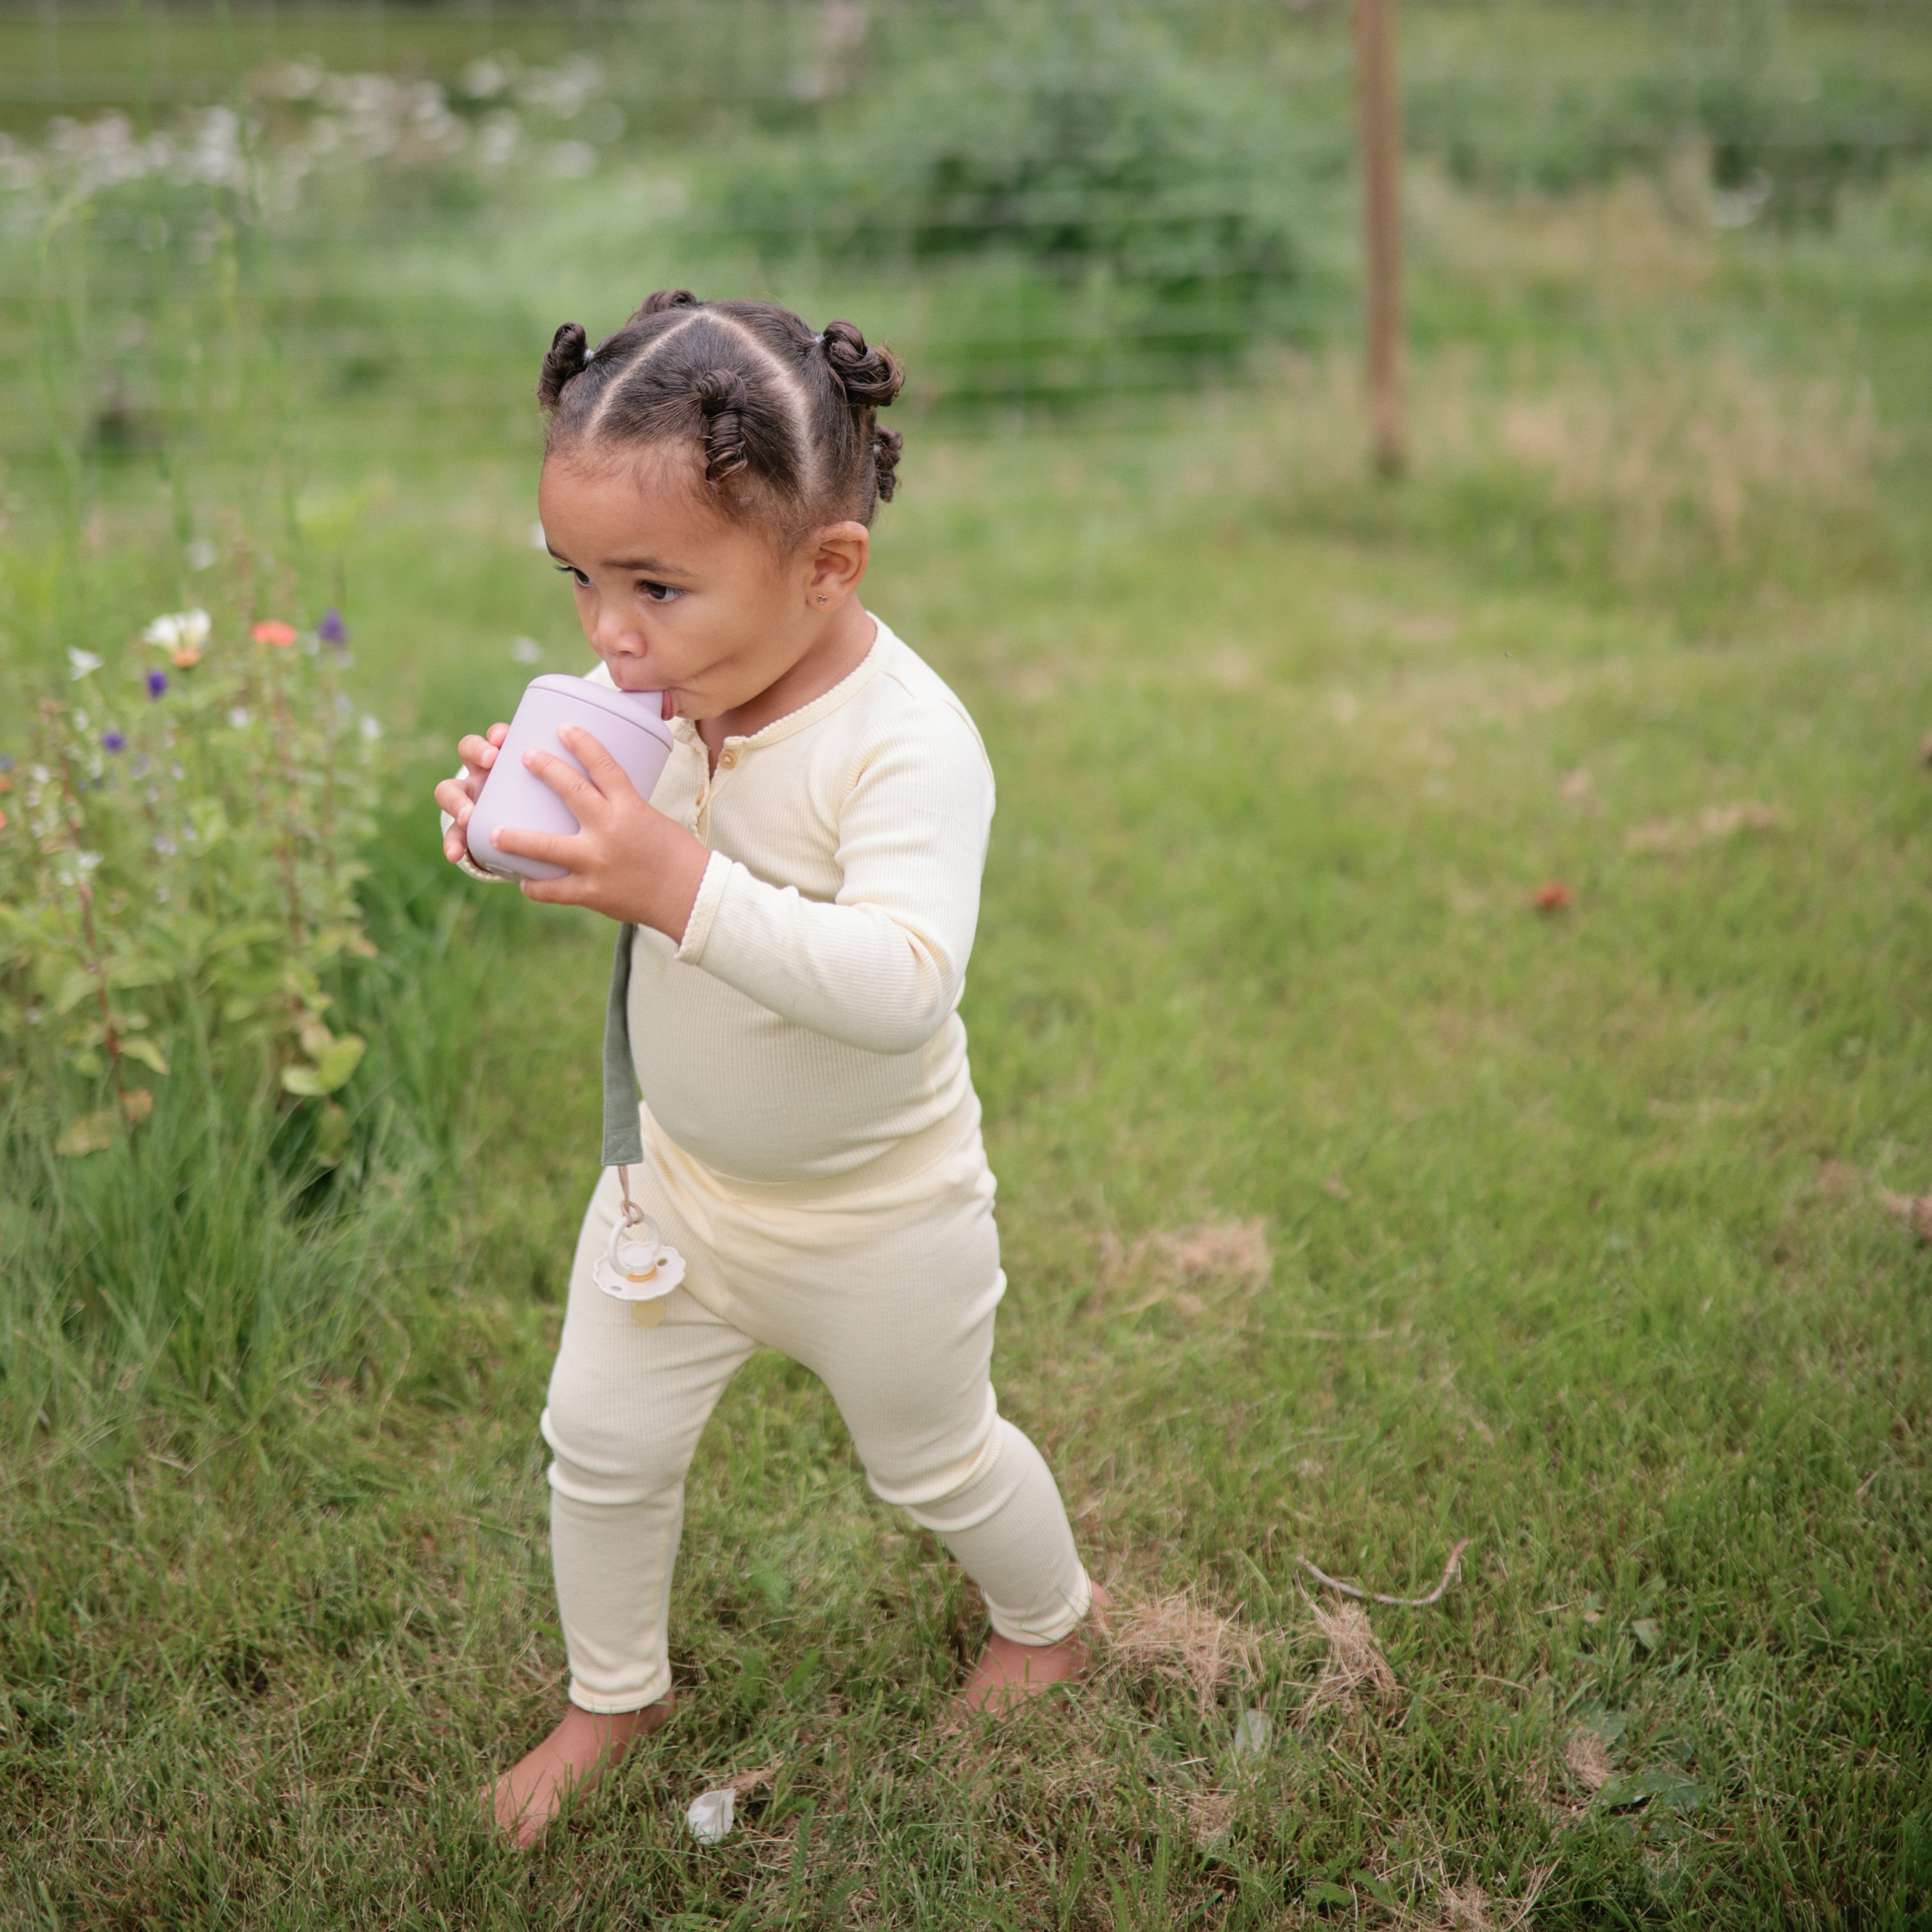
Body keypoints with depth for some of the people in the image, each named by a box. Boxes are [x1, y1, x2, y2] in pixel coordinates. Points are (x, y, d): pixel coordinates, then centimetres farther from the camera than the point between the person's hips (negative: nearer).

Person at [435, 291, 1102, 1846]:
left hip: (875, 1215, -5)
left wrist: (683, 885, -52)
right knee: (601, 1441, 17)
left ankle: (1051, 1618, 53)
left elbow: (904, 982, -44)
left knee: (932, 1458, 20)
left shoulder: (907, 741, -33)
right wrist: (514, 816, -22)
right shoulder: (667, 693, -13)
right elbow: (611, 881, 1)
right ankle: (615, 1692, 45)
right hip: (678, 1168, 6)